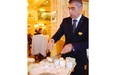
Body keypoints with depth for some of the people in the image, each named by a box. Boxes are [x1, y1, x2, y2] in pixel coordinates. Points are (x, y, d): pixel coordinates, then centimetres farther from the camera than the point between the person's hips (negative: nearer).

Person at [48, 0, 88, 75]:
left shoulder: (87, 22, -13)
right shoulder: (65, 21, 1)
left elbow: (87, 42, -19)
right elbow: (58, 34, 0)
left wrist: (72, 46, -34)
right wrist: (52, 40, -24)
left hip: (79, 57, -3)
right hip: (66, 55, 3)